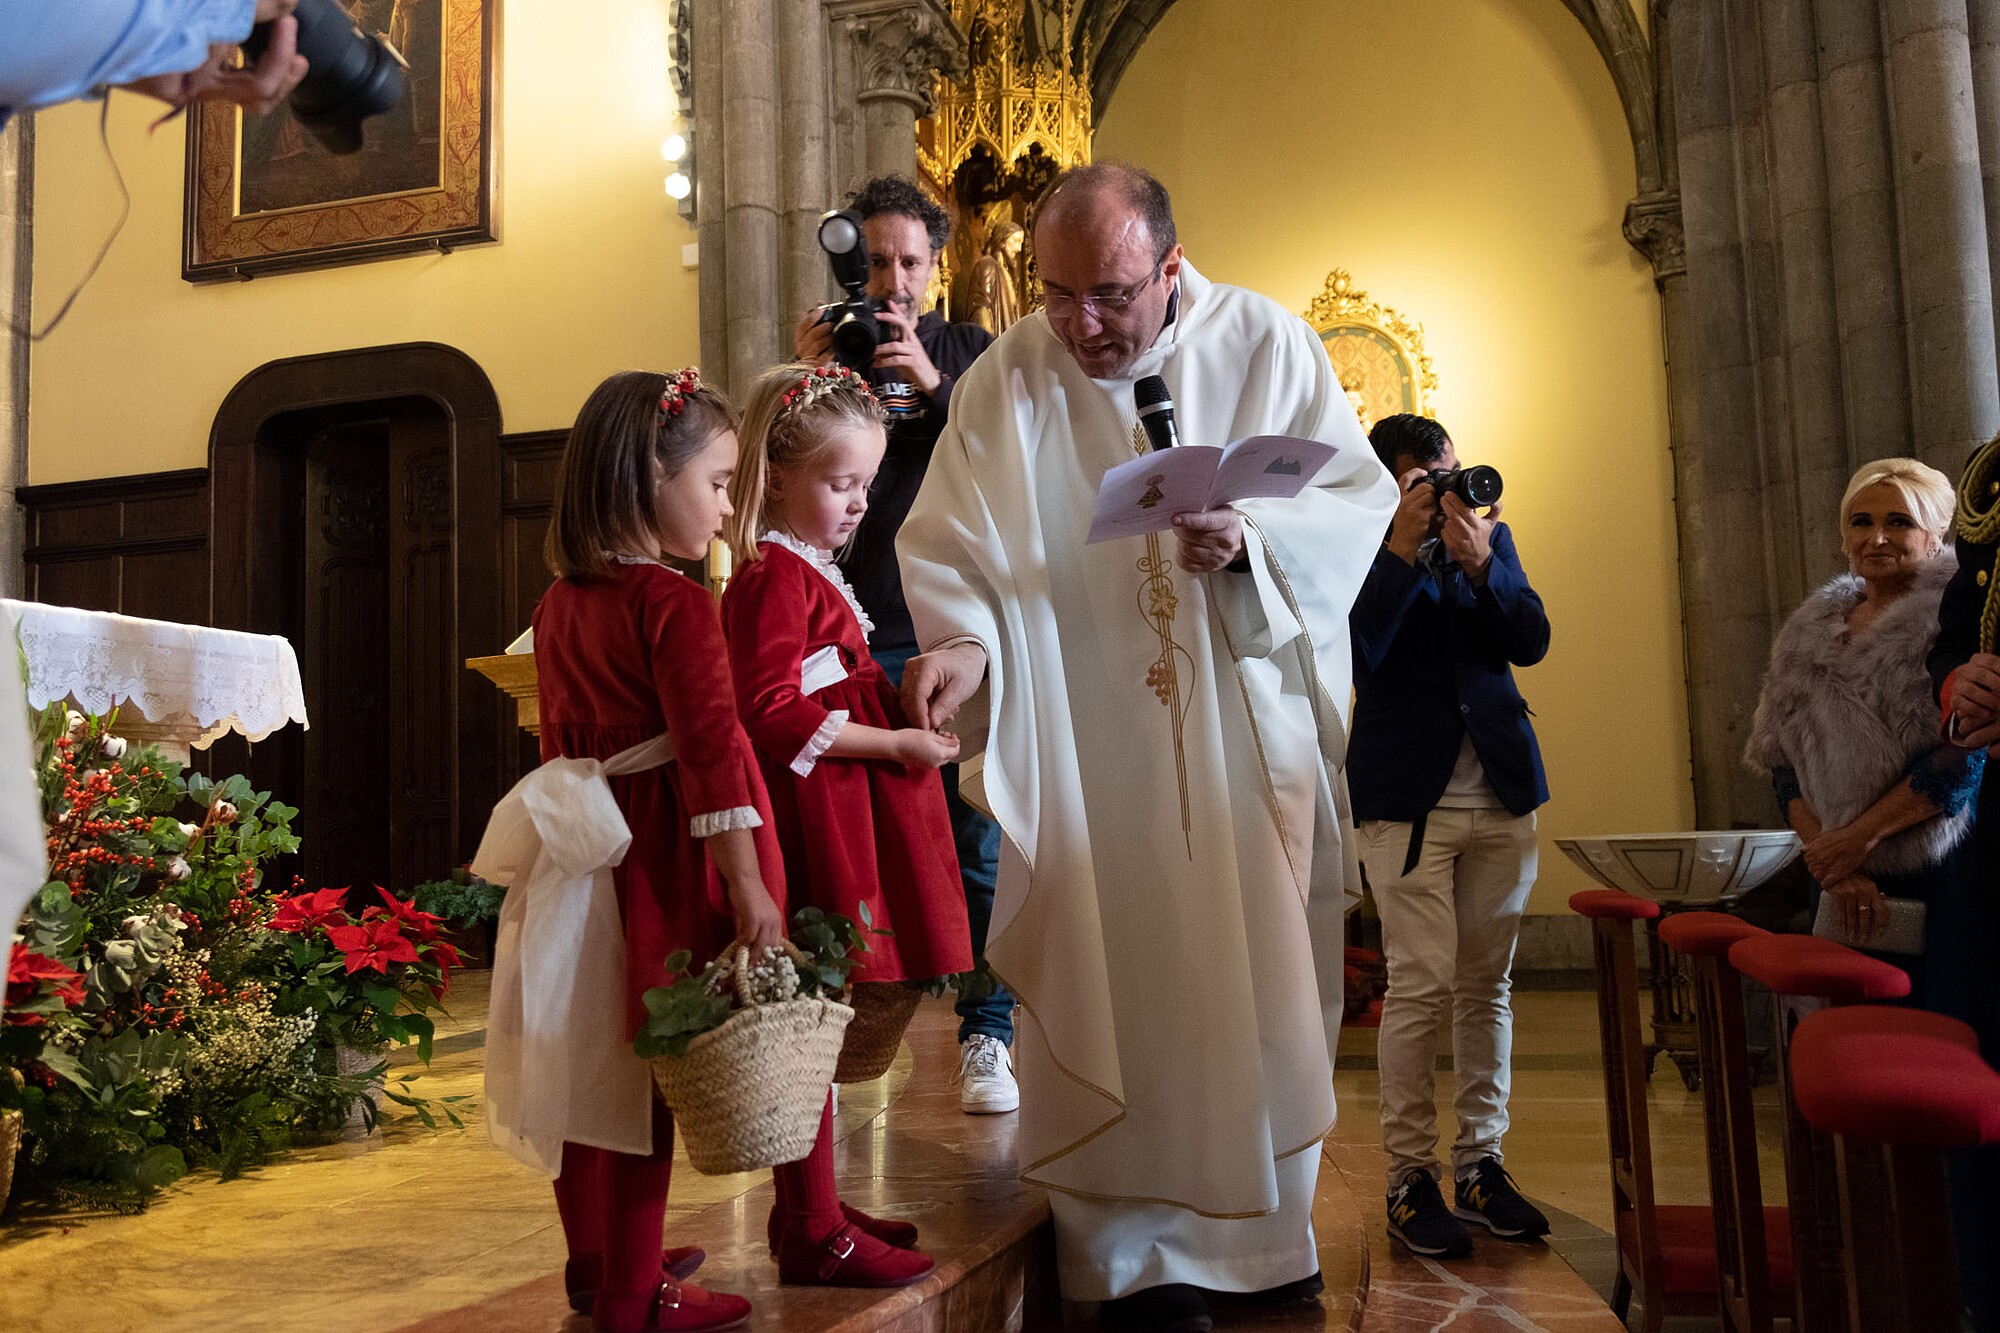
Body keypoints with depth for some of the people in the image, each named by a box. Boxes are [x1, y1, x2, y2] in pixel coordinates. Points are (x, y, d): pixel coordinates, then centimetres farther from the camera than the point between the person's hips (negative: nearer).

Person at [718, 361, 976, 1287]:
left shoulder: (807, 569, 19)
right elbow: (771, 713, -20)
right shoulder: (775, 575, -12)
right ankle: (813, 1235, 8)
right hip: (810, 818, -10)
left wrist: (899, 717, 13)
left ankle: (810, 1211, 28)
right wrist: (893, 744, -17)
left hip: (841, 815, 10)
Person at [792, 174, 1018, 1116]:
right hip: (855, 638, 0)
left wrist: (934, 385, -14)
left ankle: (985, 1038, 9)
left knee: (977, 843, 0)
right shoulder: (825, 353, 10)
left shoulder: (972, 354, 11)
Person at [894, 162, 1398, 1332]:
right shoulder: (1008, 380, -2)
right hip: (1089, 747, -1)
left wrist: (1251, 539, -18)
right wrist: (961, 639, -25)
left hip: (1249, 735, 2)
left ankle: (1262, 1229, 28)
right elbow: (952, 544, -5)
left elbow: (1358, 498, 1)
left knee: (1261, 980, 9)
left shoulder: (1266, 345, 2)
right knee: (1117, 991, 1)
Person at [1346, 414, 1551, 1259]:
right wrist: (1401, 547, -17)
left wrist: (1478, 561, -12)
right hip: (1407, 794, -4)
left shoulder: (1490, 537, 12)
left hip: (1502, 790, 5)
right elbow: (1357, 651, -15)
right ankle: (1409, 1176, 4)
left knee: (1486, 983, 9)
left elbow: (1531, 641, 2)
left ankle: (1480, 1163, 19)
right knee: (1421, 985, -6)